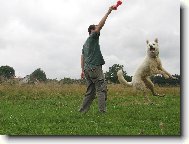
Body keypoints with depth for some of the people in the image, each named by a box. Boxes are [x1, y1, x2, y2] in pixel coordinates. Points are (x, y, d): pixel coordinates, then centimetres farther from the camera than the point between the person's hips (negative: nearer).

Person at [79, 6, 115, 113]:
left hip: (87, 69, 9)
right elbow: (100, 25, -11)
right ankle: (103, 111, -14)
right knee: (101, 90, -9)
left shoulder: (86, 43, 24)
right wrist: (108, 12, -8)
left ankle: (82, 111, 4)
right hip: (95, 67, -9)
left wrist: (83, 70, 19)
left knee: (90, 92, 8)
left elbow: (82, 57, 22)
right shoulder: (93, 37, 0)